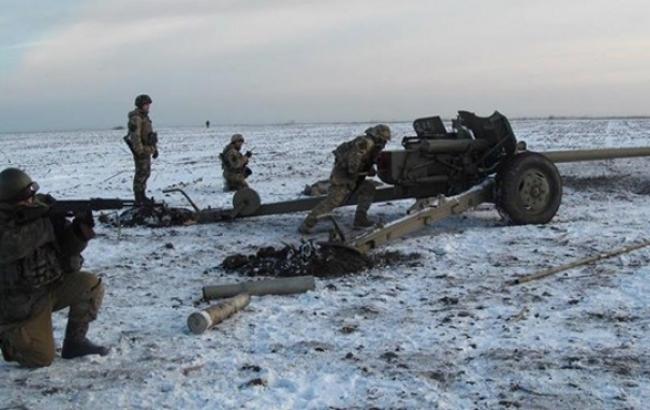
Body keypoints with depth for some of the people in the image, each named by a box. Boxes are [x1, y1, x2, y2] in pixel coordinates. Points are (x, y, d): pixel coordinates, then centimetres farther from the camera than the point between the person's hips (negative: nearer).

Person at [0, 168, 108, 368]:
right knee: (42, 358, -11)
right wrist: (46, 225, -34)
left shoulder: (43, 208, -5)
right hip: (22, 303, -5)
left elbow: (66, 247, -5)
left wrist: (80, 229, -27)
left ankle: (75, 341, -1)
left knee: (91, 285, -19)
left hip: (53, 284, 5)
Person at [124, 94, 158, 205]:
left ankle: (142, 196, 24)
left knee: (146, 173, 15)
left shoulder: (145, 117, 16)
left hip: (147, 150, 10)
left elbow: (150, 134, 22)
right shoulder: (136, 118, -15)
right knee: (141, 174, -7)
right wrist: (140, 151, -26)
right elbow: (135, 136, -22)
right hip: (141, 150, -10)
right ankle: (138, 199, -3)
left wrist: (155, 149, 21)